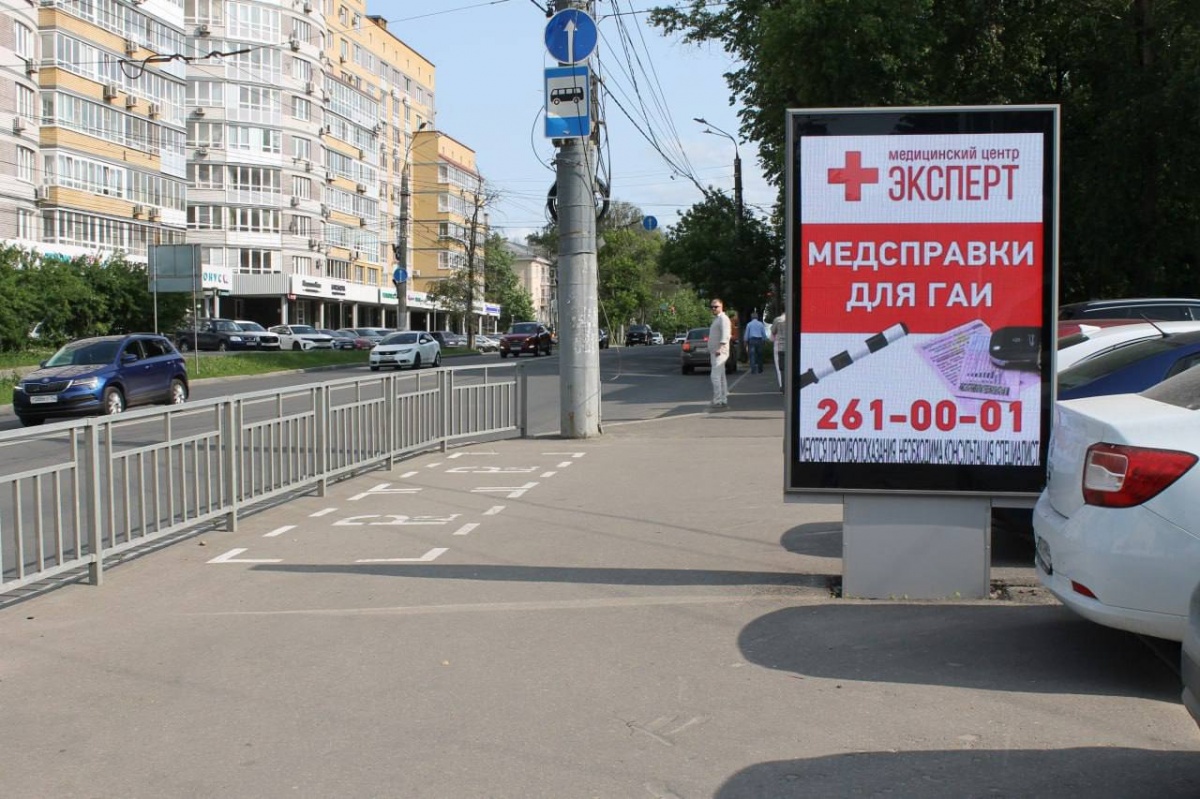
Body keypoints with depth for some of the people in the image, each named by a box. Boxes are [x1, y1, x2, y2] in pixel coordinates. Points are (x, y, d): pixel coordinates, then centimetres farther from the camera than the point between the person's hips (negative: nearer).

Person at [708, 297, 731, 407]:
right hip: (714, 352, 11)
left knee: (715, 376, -15)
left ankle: (718, 400, -16)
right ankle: (724, 400, 15)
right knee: (721, 377, 11)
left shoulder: (723, 318, -10)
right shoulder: (716, 319, 21)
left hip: (720, 352, -11)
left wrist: (720, 348, -33)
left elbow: (725, 334, -23)